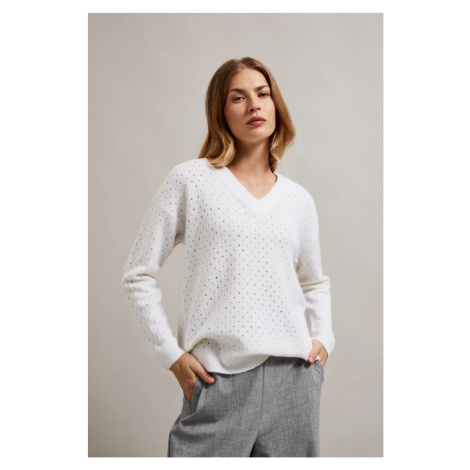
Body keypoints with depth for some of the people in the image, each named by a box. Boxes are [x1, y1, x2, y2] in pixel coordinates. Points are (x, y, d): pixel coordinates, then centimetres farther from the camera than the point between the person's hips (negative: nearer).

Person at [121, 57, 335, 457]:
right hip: (219, 379, -3)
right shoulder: (190, 180, -2)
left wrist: (323, 338, 7)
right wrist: (171, 354, -5)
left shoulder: (299, 199, 9)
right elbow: (138, 275, 0)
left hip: (293, 375, 4)